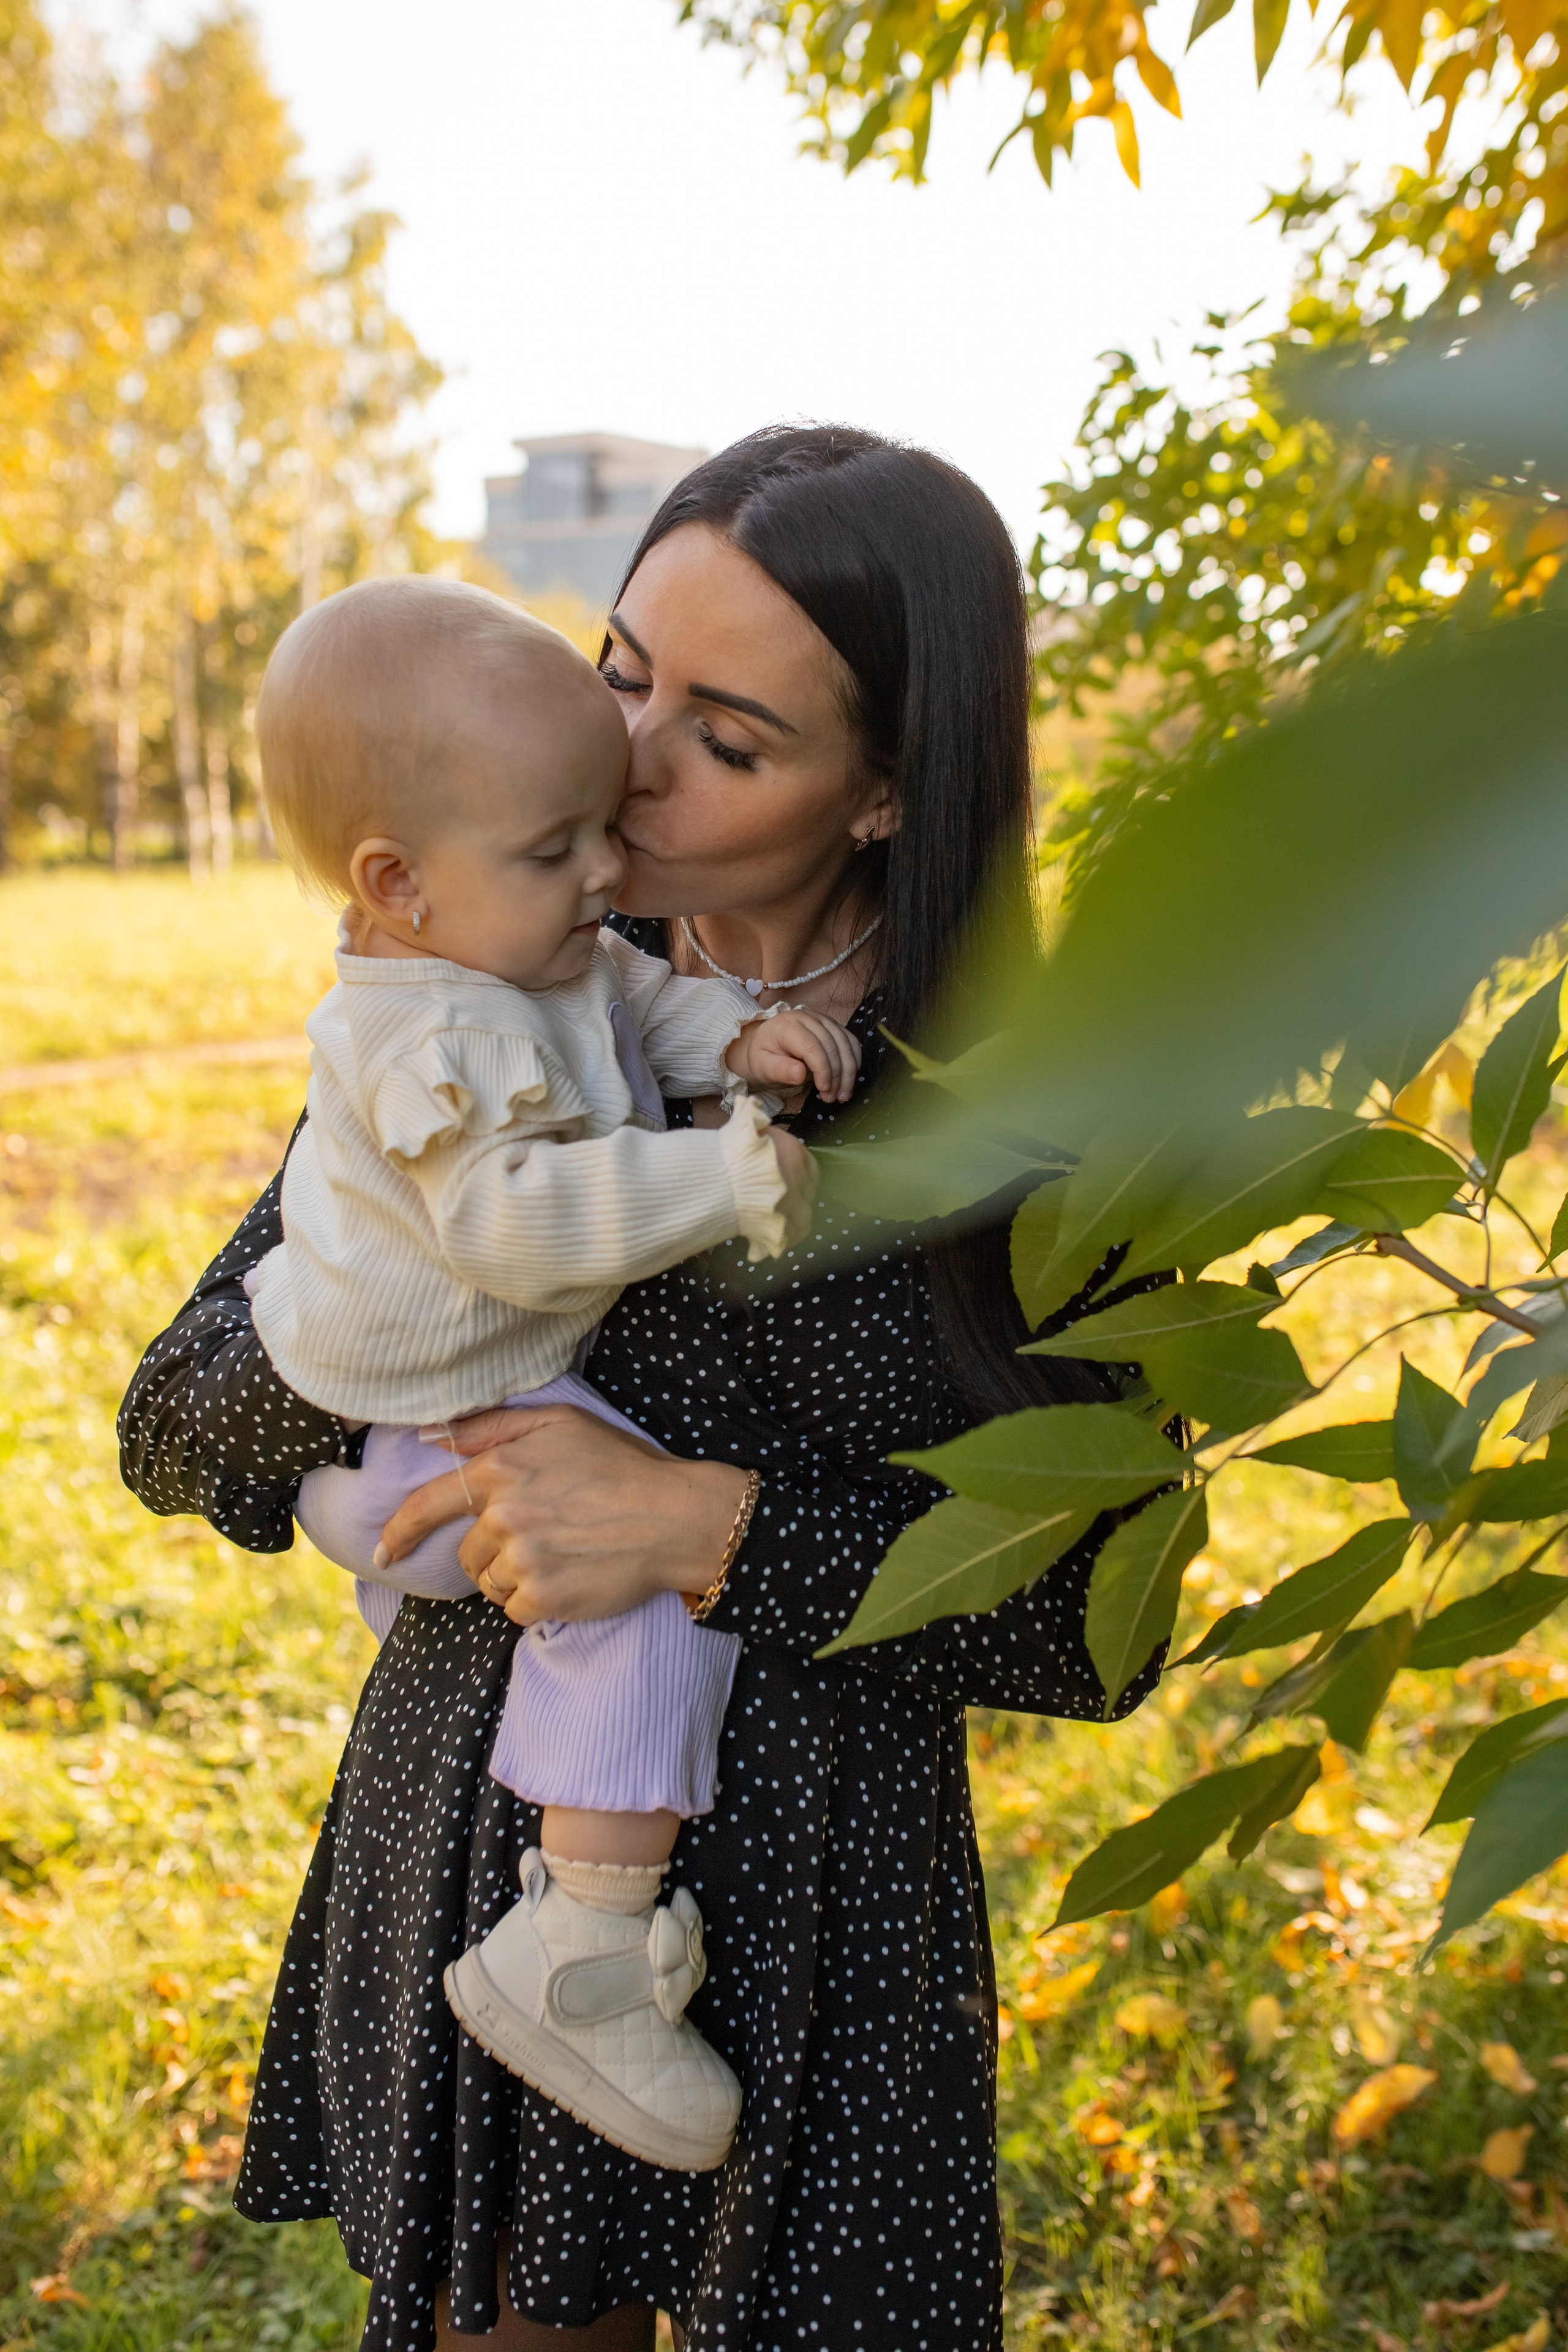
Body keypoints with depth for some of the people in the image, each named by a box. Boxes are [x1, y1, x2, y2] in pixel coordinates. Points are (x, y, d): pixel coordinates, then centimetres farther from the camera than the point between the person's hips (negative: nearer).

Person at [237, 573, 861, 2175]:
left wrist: (736, 1036, -9)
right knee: (658, 1566, -25)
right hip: (419, 1439, -11)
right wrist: (730, 1177, -38)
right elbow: (518, 1217, -41)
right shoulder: (443, 1045, -31)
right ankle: (579, 1955, -22)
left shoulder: (533, 955, 0)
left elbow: (638, 997, 12)